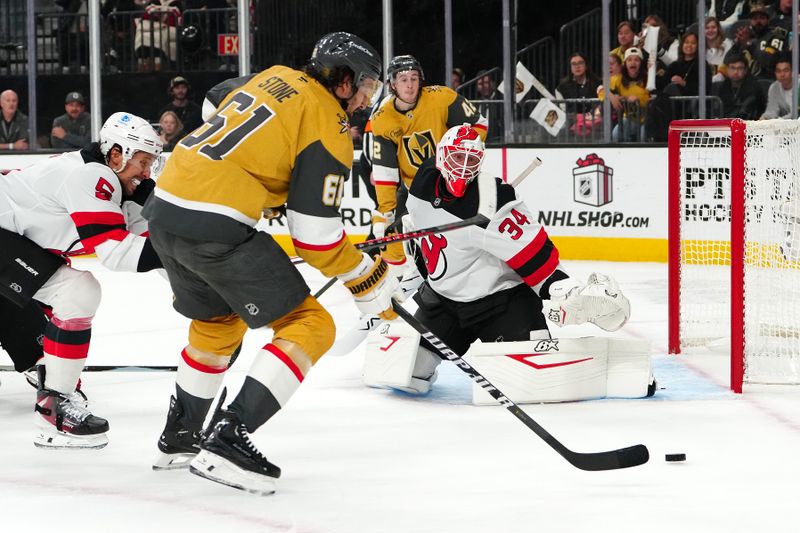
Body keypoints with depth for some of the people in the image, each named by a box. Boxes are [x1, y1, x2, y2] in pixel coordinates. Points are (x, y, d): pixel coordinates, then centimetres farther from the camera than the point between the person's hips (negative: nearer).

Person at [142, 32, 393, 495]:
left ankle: (180, 437, 38)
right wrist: (374, 286, 3)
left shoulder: (275, 78, 15)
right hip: (215, 226, -9)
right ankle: (228, 439, -12)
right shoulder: (328, 129, -7)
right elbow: (317, 239, -10)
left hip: (166, 209, 9)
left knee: (218, 322, 31)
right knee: (310, 327, -2)